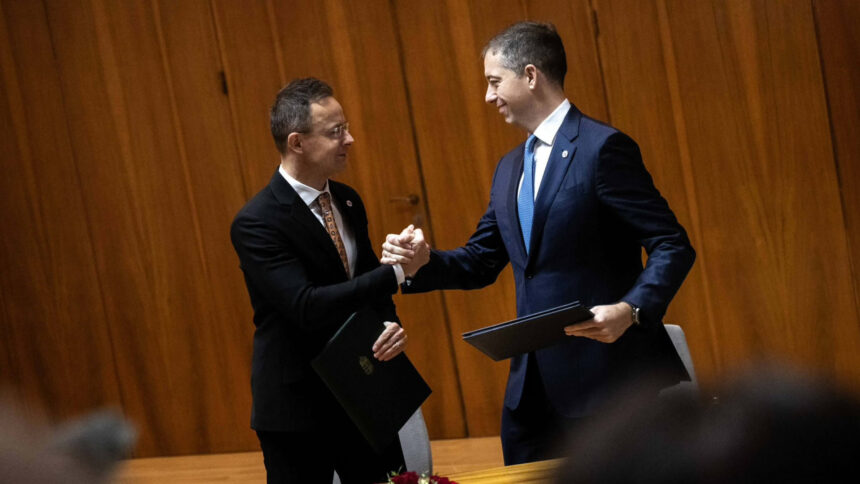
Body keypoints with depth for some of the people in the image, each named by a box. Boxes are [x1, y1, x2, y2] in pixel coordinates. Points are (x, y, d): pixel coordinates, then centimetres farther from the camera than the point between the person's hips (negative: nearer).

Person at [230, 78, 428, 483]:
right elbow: (307, 307, -27)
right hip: (297, 410, -7)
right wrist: (396, 272, -26)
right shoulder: (256, 222, -17)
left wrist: (390, 325, -9)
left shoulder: (347, 202, 6)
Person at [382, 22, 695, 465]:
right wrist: (423, 261, 0)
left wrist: (631, 310, -28)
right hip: (533, 385, 8)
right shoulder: (509, 168, 16)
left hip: (603, 378, -8)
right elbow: (481, 261, 19)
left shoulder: (603, 147, -10)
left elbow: (673, 246, -13)